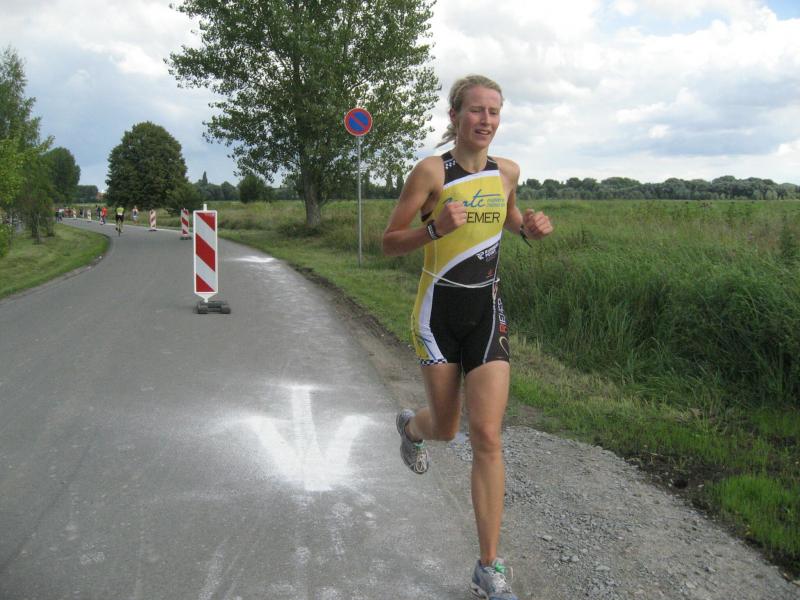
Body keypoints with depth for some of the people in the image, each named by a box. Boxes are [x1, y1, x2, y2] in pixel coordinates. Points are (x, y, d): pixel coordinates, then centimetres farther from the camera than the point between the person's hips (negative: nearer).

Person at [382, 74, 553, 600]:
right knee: (445, 429, 9)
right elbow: (390, 243, -7)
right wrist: (436, 228, -25)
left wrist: (530, 226, 4)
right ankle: (410, 426, 51)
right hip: (439, 311, -2)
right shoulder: (431, 170, -9)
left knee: (488, 437, -6)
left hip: (487, 312, 3)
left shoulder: (507, 171, 5)